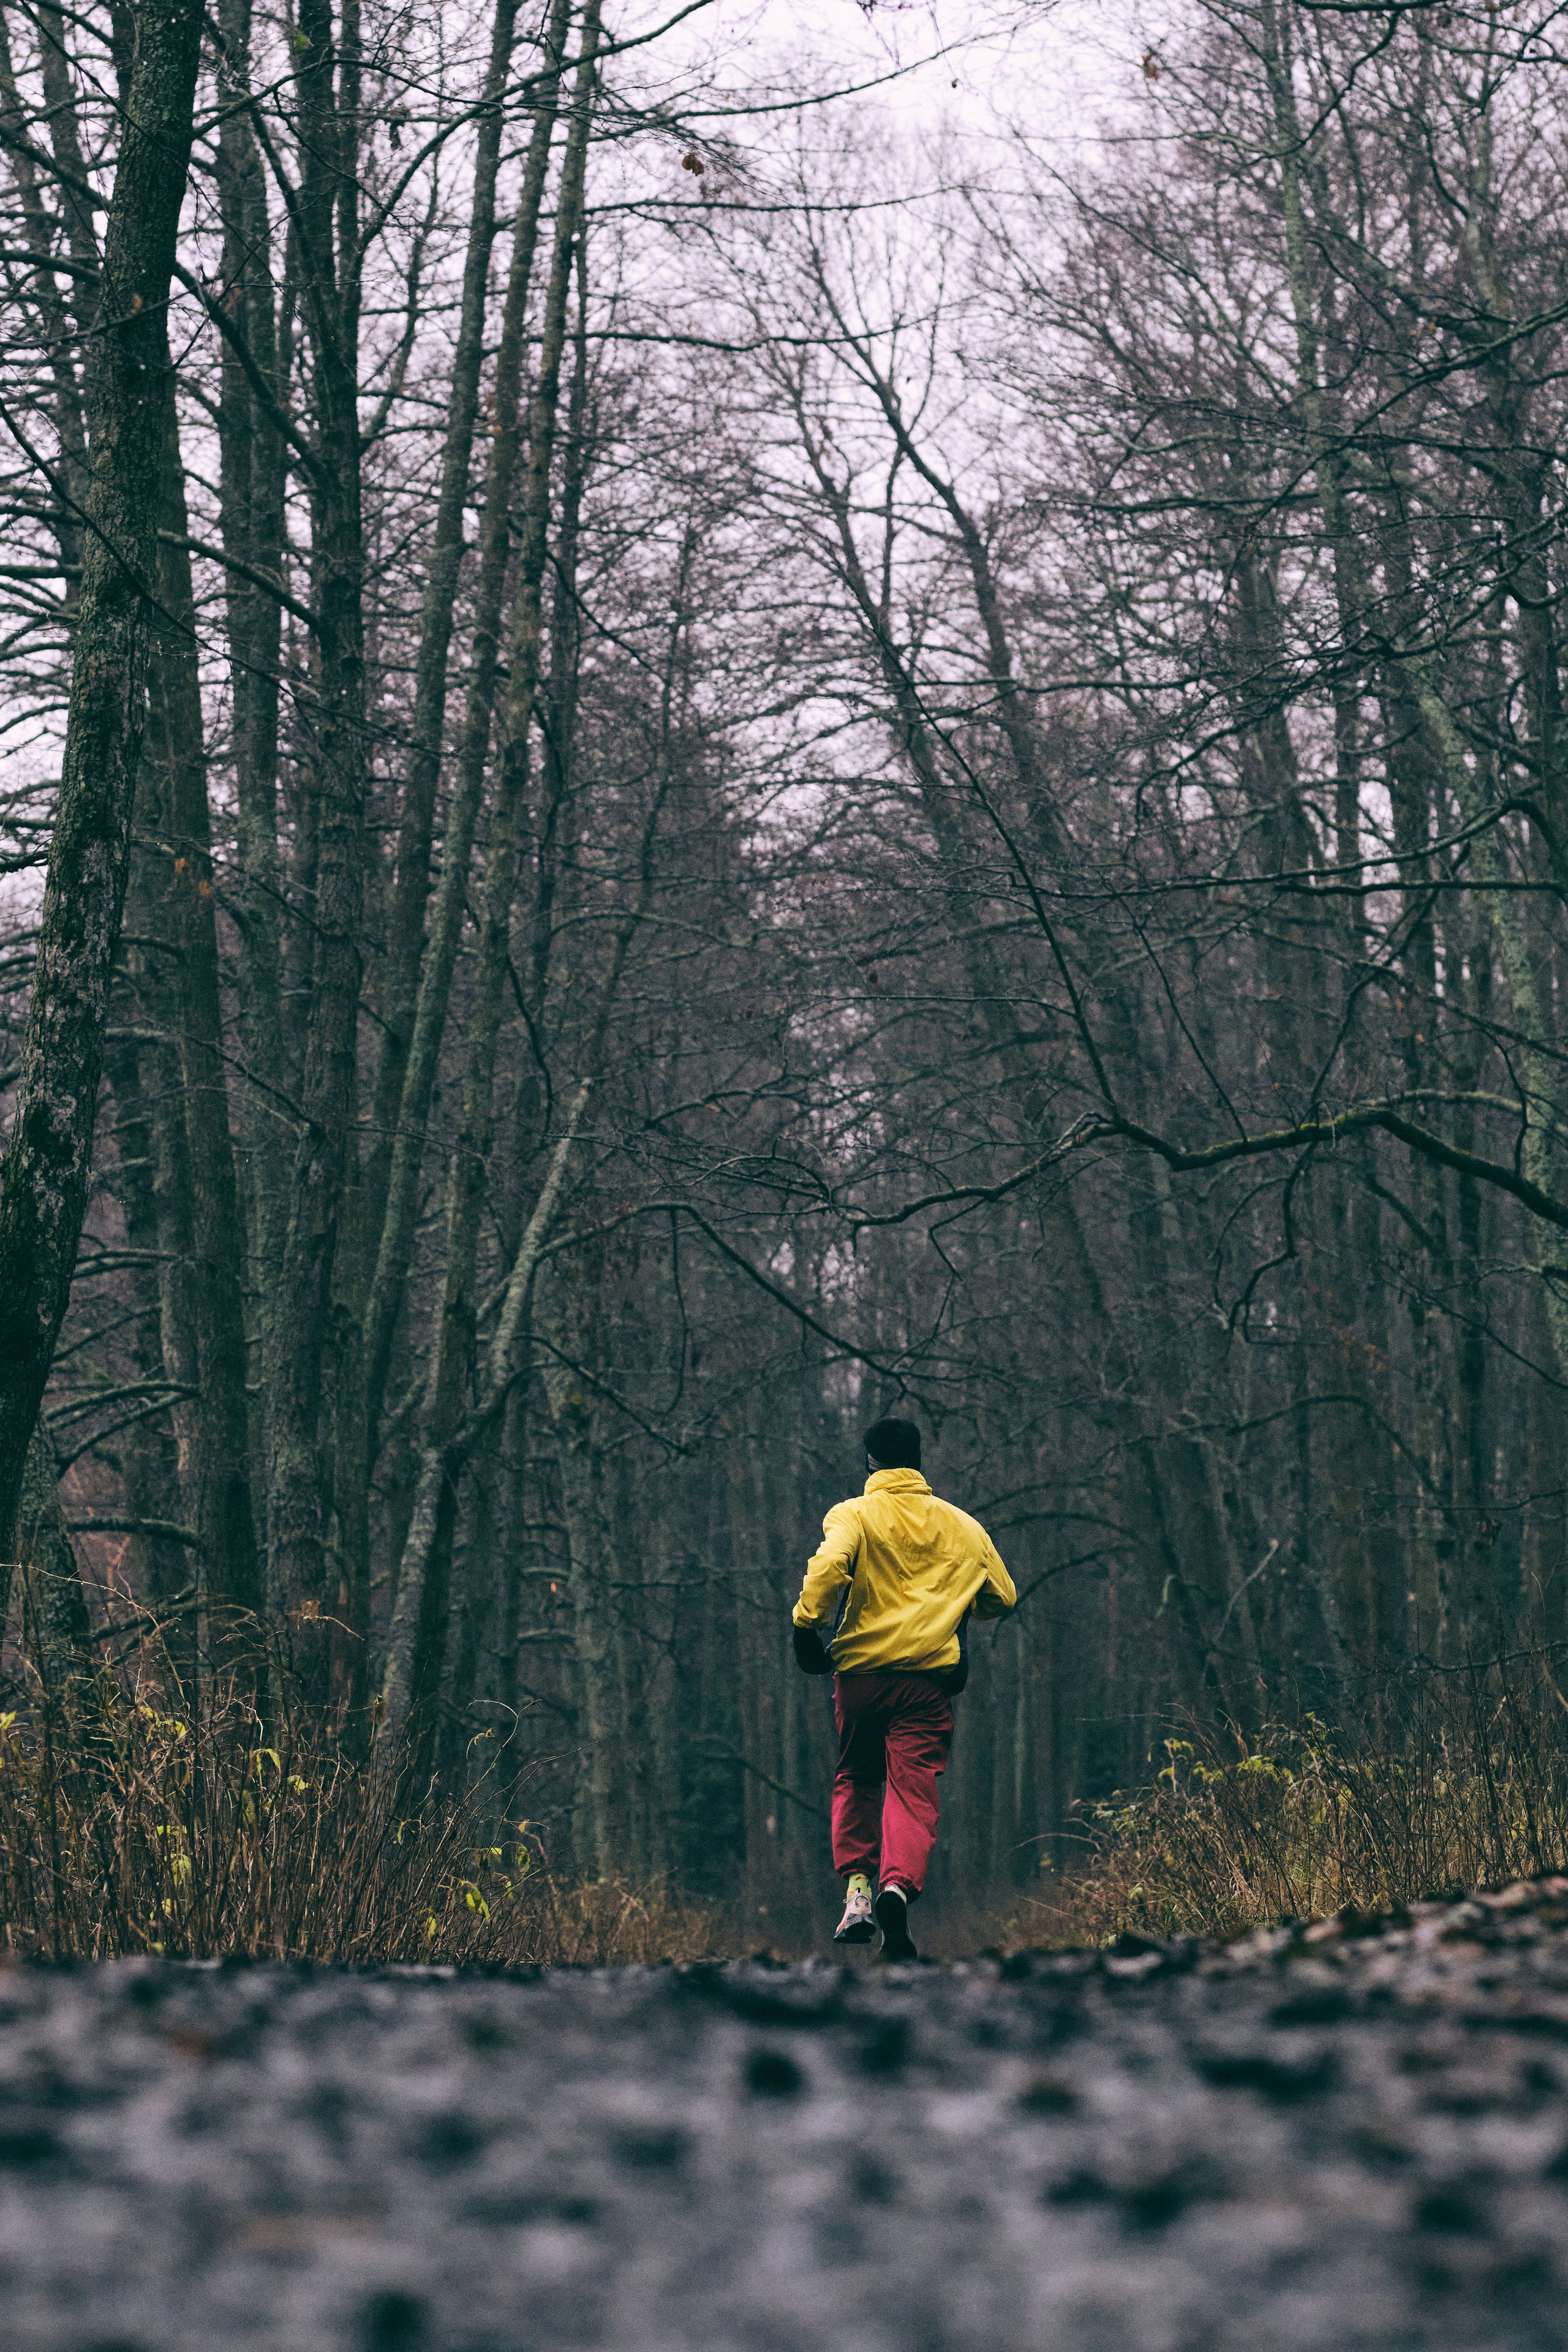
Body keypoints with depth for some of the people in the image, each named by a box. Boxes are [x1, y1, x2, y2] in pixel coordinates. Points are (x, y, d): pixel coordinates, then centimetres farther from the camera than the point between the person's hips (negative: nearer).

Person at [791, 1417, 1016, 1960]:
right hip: (930, 1678, 1)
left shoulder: (854, 1516, 1)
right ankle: (898, 1885, -28)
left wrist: (807, 1625, -15)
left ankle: (857, 1888, 5)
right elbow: (1002, 1598, 20)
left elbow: (828, 1567, -20)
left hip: (860, 1670, -1)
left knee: (857, 1783, 19)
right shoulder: (962, 1526, 12)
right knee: (914, 1791, -4)